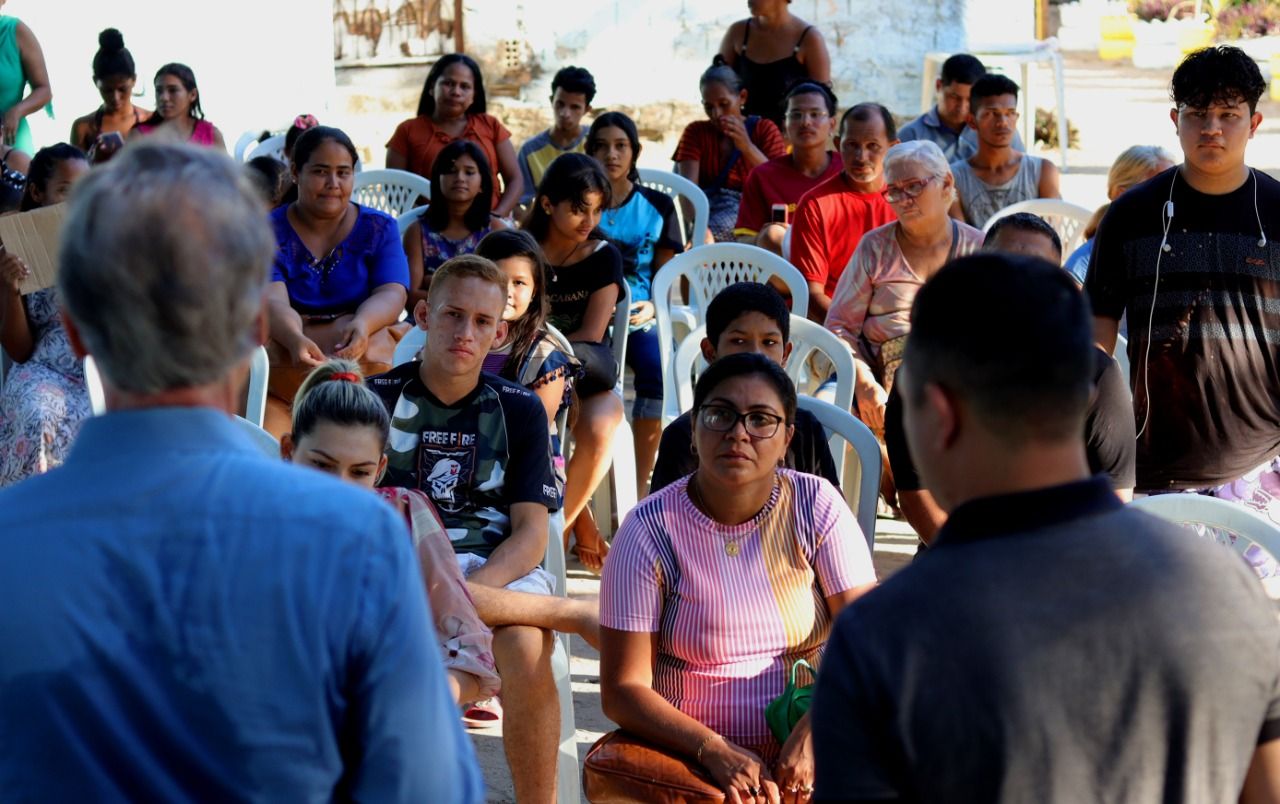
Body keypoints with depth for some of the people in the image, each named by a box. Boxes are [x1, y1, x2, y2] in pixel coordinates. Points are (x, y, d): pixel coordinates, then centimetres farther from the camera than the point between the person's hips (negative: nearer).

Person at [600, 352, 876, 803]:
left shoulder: (817, 507, -1)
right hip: (692, 759, 0)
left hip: (807, 751, 0)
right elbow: (623, 690, -7)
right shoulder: (650, 531, -5)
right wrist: (715, 749, -21)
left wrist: (815, 732, -23)